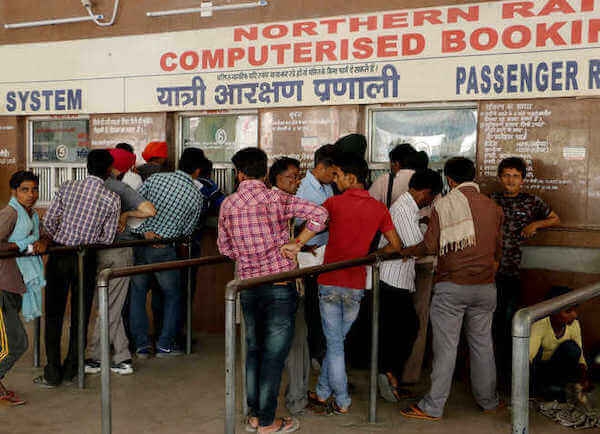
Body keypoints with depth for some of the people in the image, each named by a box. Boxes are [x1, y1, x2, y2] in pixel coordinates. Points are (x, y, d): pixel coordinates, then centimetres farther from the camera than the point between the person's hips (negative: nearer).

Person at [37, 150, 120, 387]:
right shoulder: (113, 199, -5)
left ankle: (53, 374, 10)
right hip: (87, 260, 0)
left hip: (60, 255, 0)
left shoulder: (67, 187, -4)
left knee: (54, 314, 8)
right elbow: (107, 238, -3)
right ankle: (71, 370, 18)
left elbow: (48, 222, -4)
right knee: (80, 315, 12)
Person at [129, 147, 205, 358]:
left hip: (138, 243, 2)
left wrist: (144, 230, 0)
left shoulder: (156, 178, 2)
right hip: (164, 250, -2)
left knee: (137, 293, 15)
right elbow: (187, 231, 3)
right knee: (172, 295, 17)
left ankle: (141, 344, 17)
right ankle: (165, 345, 17)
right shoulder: (196, 195, -2)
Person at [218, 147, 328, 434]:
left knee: (253, 349, 17)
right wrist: (295, 245, -10)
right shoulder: (276, 198, -8)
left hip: (247, 286, 5)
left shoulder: (227, 204, 4)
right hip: (279, 285, -4)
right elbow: (319, 214, -18)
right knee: (274, 353, 3)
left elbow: (225, 248, 14)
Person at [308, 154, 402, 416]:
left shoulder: (334, 203, -9)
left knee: (334, 344, 6)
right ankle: (322, 393, 25)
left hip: (330, 283, -3)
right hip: (356, 285, 3)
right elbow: (395, 246, 6)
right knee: (337, 341, 17)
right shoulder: (379, 209, 1)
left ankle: (342, 402, 12)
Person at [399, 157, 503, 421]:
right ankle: (488, 400, 27)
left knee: (446, 346, -1)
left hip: (452, 286, -4)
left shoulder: (444, 205, -7)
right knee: (482, 343, 15)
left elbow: (430, 246, -8)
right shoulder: (493, 208, 7)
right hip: (485, 287, 4)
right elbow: (497, 251, 15)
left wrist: (405, 251, 10)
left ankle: (433, 407, 4)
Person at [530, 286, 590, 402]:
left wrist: (584, 378, -23)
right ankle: (539, 386, -10)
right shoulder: (539, 324, -29)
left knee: (571, 347, -26)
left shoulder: (574, 324, -13)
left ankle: (557, 386, -7)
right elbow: (527, 356, -40)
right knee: (537, 347, -35)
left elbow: (579, 356, -5)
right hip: (536, 367, -3)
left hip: (555, 368, 3)